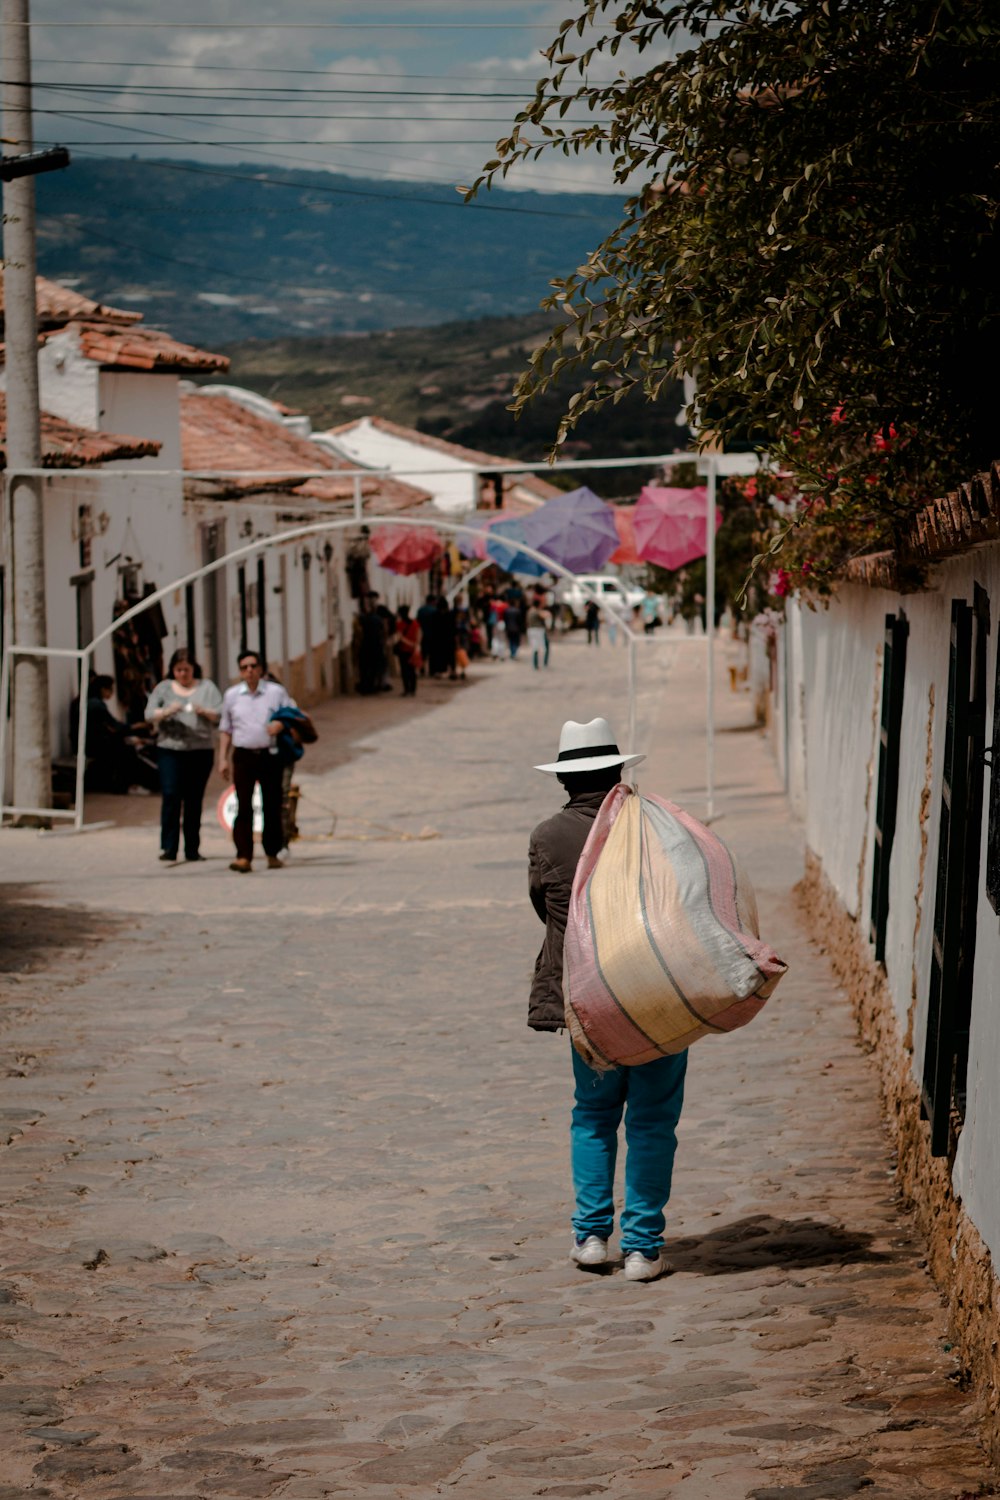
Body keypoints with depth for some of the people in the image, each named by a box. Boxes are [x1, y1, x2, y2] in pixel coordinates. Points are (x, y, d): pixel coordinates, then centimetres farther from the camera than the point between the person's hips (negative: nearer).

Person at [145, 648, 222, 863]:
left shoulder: (207, 687, 11)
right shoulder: (163, 688, 12)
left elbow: (221, 715, 2)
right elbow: (149, 714, 3)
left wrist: (204, 712, -17)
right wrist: (167, 712, -15)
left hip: (200, 751, 1)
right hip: (169, 750, -1)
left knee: (194, 801, 3)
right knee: (171, 797, -12)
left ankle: (192, 849, 9)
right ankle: (168, 849, -12)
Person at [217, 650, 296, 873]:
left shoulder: (276, 692, 6)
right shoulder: (231, 695, 11)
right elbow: (225, 729, 15)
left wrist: (281, 724, -12)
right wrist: (223, 758, 8)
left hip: (270, 756, 0)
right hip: (243, 757, 0)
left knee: (272, 807, 4)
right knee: (243, 808, -8)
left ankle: (273, 854, 15)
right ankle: (244, 857, -14)